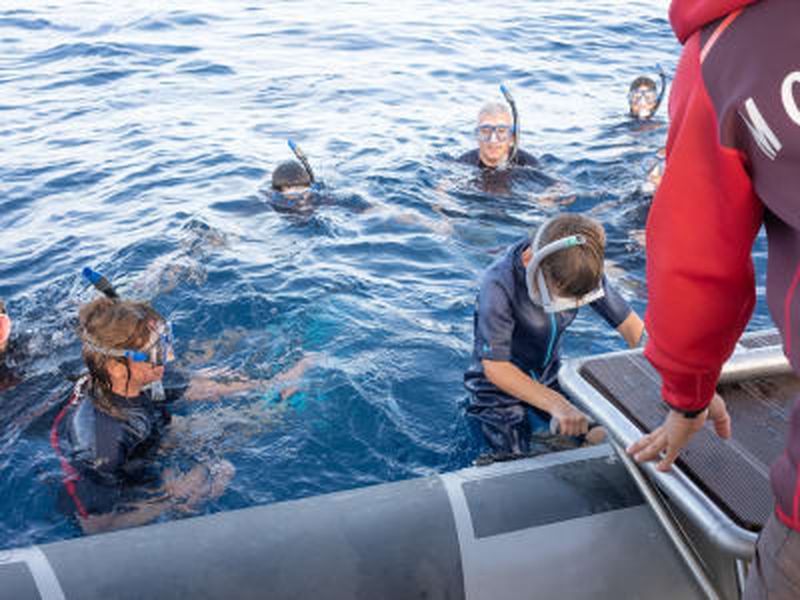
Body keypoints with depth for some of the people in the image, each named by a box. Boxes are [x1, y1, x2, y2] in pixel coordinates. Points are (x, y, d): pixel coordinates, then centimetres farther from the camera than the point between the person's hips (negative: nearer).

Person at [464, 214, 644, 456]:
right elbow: (496, 368, -35)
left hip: (548, 379, 5)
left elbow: (630, 325, -9)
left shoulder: (582, 272, -16)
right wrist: (556, 404, -45)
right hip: (499, 385, -5)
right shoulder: (498, 286, -33)